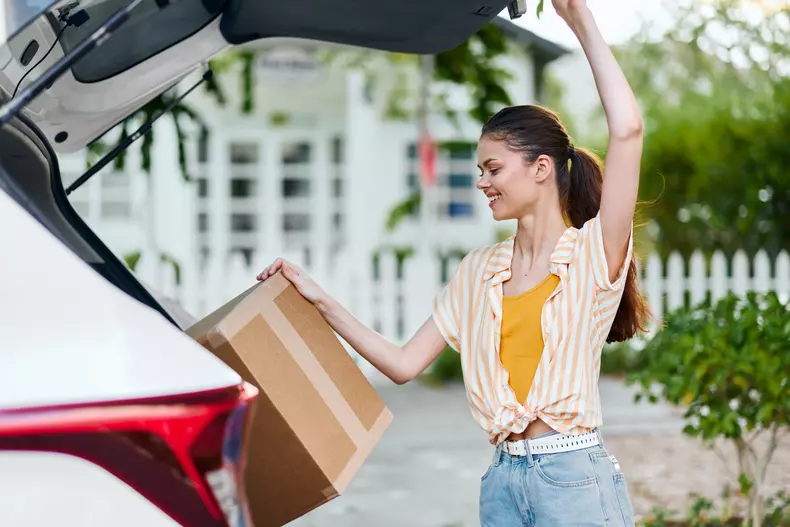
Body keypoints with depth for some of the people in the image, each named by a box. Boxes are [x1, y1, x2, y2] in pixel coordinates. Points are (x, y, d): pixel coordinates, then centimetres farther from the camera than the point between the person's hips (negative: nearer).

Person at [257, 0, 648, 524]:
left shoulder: (593, 253, -4)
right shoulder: (478, 271, 14)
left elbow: (627, 130, -19)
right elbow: (405, 363, 11)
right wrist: (323, 304, 6)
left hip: (576, 480, -5)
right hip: (502, 479, 6)